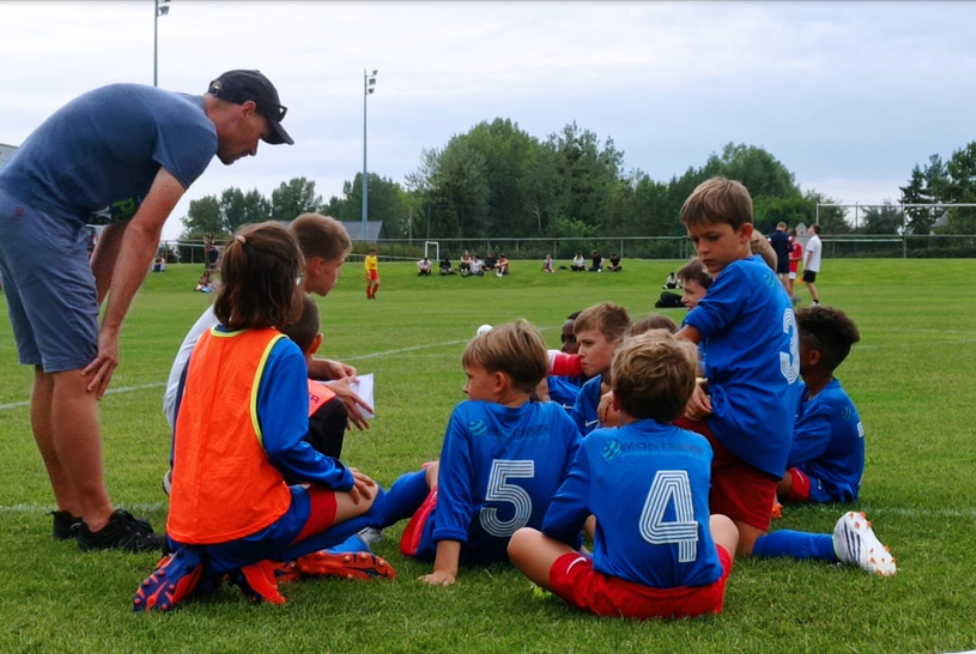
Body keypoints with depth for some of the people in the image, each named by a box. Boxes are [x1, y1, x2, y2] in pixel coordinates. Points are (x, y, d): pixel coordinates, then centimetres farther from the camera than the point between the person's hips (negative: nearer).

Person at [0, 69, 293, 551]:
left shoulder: (168, 115, 20)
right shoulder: (197, 131, -10)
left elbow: (120, 230, 17)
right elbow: (143, 233, -15)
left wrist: (88, 316, 13)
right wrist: (110, 330, -14)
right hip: (39, 216, -11)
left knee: (53, 372, 13)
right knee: (75, 373, -8)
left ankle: (71, 511, 19)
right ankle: (97, 523, -3)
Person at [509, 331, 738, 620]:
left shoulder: (598, 445, 1)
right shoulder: (701, 447, 11)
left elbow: (556, 527, 6)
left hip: (625, 600, -3)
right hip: (701, 597, 3)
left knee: (522, 541, 14)